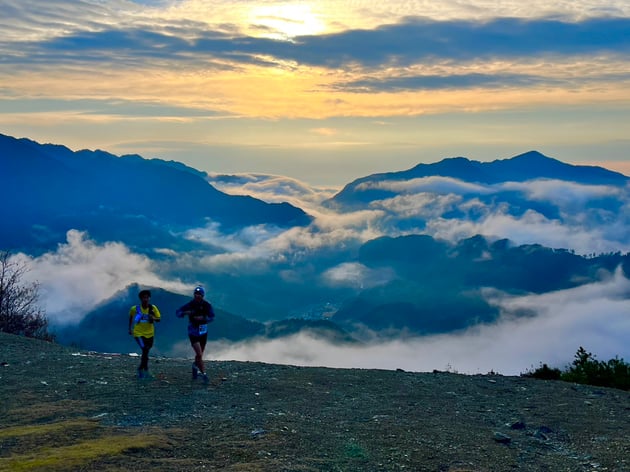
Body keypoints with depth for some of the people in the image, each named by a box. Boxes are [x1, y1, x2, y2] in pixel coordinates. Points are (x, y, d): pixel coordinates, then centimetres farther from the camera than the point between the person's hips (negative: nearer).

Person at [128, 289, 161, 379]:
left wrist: (153, 318, -26)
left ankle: (141, 368, 35)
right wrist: (130, 328, 11)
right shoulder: (135, 308, -11)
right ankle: (145, 370, -8)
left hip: (149, 333, 3)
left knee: (146, 351, 14)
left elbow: (158, 319, -4)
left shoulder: (153, 308, -8)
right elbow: (130, 317, 9)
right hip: (138, 333, -3)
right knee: (145, 349, -19)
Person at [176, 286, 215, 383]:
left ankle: (195, 366, 46)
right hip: (193, 333, -3)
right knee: (199, 354, -14)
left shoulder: (207, 305, -5)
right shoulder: (190, 305, -10)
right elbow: (177, 313, -6)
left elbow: (211, 317, -8)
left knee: (200, 355, 17)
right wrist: (185, 313, -27)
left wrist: (203, 318, -26)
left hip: (203, 333, 3)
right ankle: (204, 373, -6)